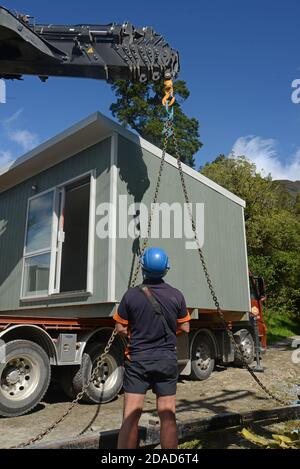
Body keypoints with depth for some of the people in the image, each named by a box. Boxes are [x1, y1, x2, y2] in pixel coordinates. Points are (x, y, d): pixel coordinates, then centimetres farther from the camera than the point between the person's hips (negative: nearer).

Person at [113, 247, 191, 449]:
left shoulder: (132, 295, -11)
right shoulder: (176, 295, -6)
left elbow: (121, 328, -4)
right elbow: (185, 328, 3)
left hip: (137, 360, -1)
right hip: (167, 360, 2)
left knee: (130, 417, 5)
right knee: (168, 417, 12)